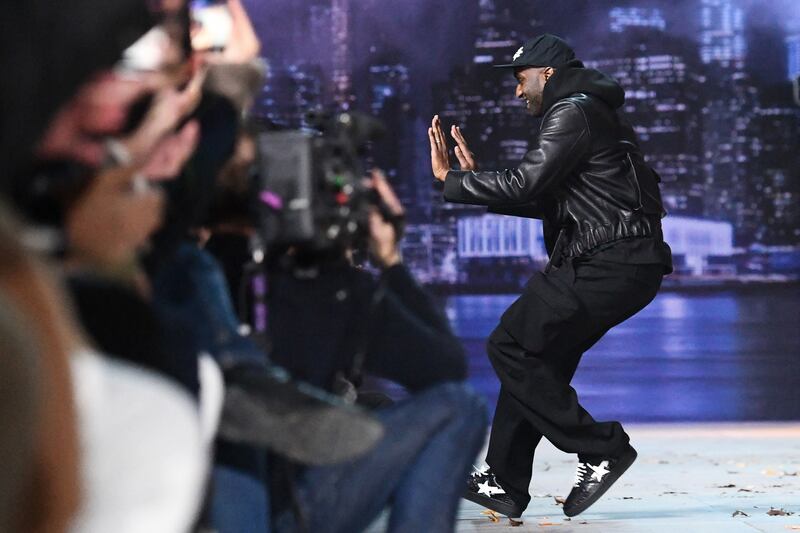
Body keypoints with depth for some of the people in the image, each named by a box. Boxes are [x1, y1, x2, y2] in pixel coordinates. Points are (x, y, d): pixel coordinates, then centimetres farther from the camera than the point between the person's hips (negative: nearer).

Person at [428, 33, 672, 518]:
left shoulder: (572, 112, -8)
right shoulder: (589, 113, 25)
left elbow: (523, 187, -16)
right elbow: (548, 201, 25)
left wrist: (451, 180, -3)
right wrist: (476, 177, 21)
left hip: (608, 267, -11)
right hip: (623, 265, 11)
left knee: (509, 346, -8)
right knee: (534, 355, 13)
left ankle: (600, 448, -7)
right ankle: (504, 485, 16)